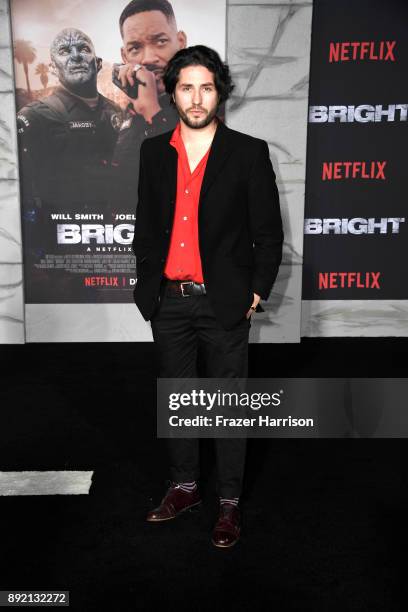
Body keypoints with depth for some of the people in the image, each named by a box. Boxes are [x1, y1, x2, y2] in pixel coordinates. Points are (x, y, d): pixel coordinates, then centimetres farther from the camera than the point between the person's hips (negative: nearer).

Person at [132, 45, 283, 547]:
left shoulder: (249, 153, -4)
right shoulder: (154, 152, 7)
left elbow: (269, 233, -2)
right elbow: (145, 224, 13)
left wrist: (256, 294, -5)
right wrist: (147, 285, 7)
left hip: (224, 303, -3)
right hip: (168, 301, 4)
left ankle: (229, 501, 25)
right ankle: (184, 485, 36)